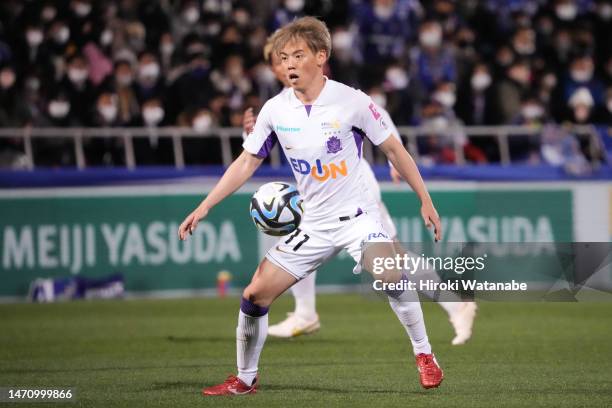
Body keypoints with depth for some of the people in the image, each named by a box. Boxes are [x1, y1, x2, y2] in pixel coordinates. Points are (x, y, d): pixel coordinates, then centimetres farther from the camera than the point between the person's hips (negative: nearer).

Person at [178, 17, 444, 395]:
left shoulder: (352, 101, -12)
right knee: (255, 294, -2)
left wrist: (426, 201, -1)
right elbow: (247, 163, 7)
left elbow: (394, 150, -2)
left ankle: (425, 356, -10)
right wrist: (205, 207, 0)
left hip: (357, 214, -4)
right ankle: (246, 378, 17)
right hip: (313, 224, 4)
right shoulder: (275, 110, -2)